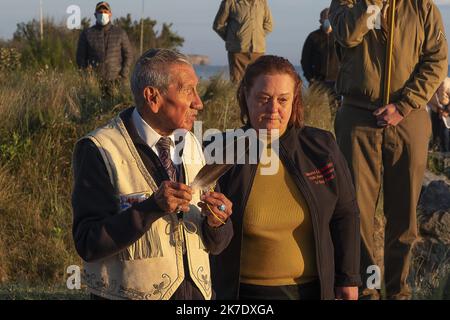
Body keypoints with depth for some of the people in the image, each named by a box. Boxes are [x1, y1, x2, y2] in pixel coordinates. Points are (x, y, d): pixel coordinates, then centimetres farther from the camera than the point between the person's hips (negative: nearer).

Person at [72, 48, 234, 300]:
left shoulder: (192, 145, 5)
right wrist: (152, 207, -28)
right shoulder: (99, 150, -13)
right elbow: (88, 245, -19)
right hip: (133, 293, -5)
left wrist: (216, 222, -14)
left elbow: (216, 245, 7)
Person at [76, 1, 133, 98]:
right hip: (94, 80, 0)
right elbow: (80, 57, 11)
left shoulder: (120, 33, 8)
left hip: (114, 80, 0)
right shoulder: (86, 34, 8)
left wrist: (123, 76, -1)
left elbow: (128, 55, 9)